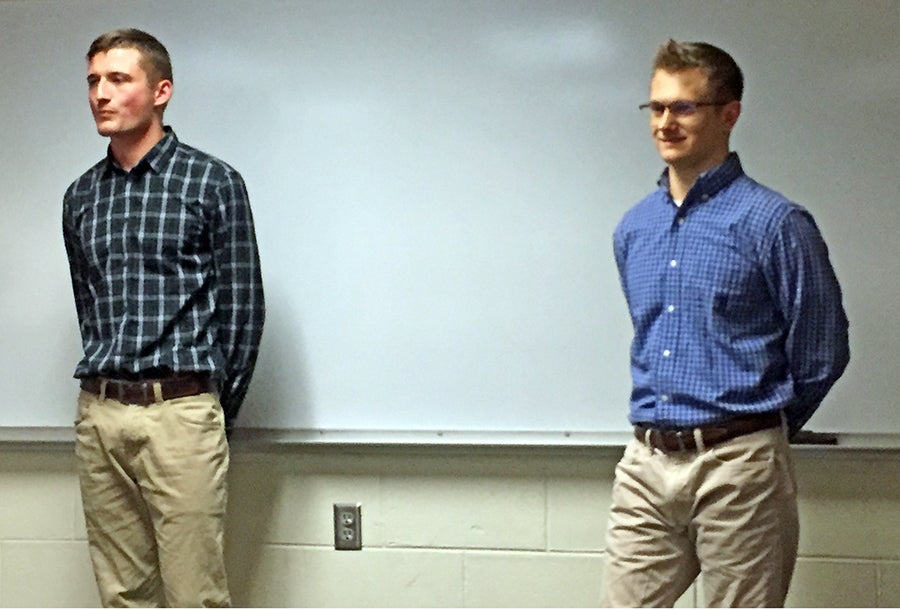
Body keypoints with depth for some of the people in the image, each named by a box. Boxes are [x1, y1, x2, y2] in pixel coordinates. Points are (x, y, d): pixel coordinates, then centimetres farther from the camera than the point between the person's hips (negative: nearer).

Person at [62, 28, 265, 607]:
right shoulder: (81, 195, 13)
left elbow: (242, 306, 0)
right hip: (99, 413, 5)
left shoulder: (213, 182, -2)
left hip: (179, 412, -5)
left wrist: (218, 411, 4)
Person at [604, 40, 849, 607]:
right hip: (647, 464, 5)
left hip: (737, 468, -5)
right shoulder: (634, 229, 11)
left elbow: (821, 354, -3)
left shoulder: (775, 223, -8)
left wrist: (756, 429, 9)